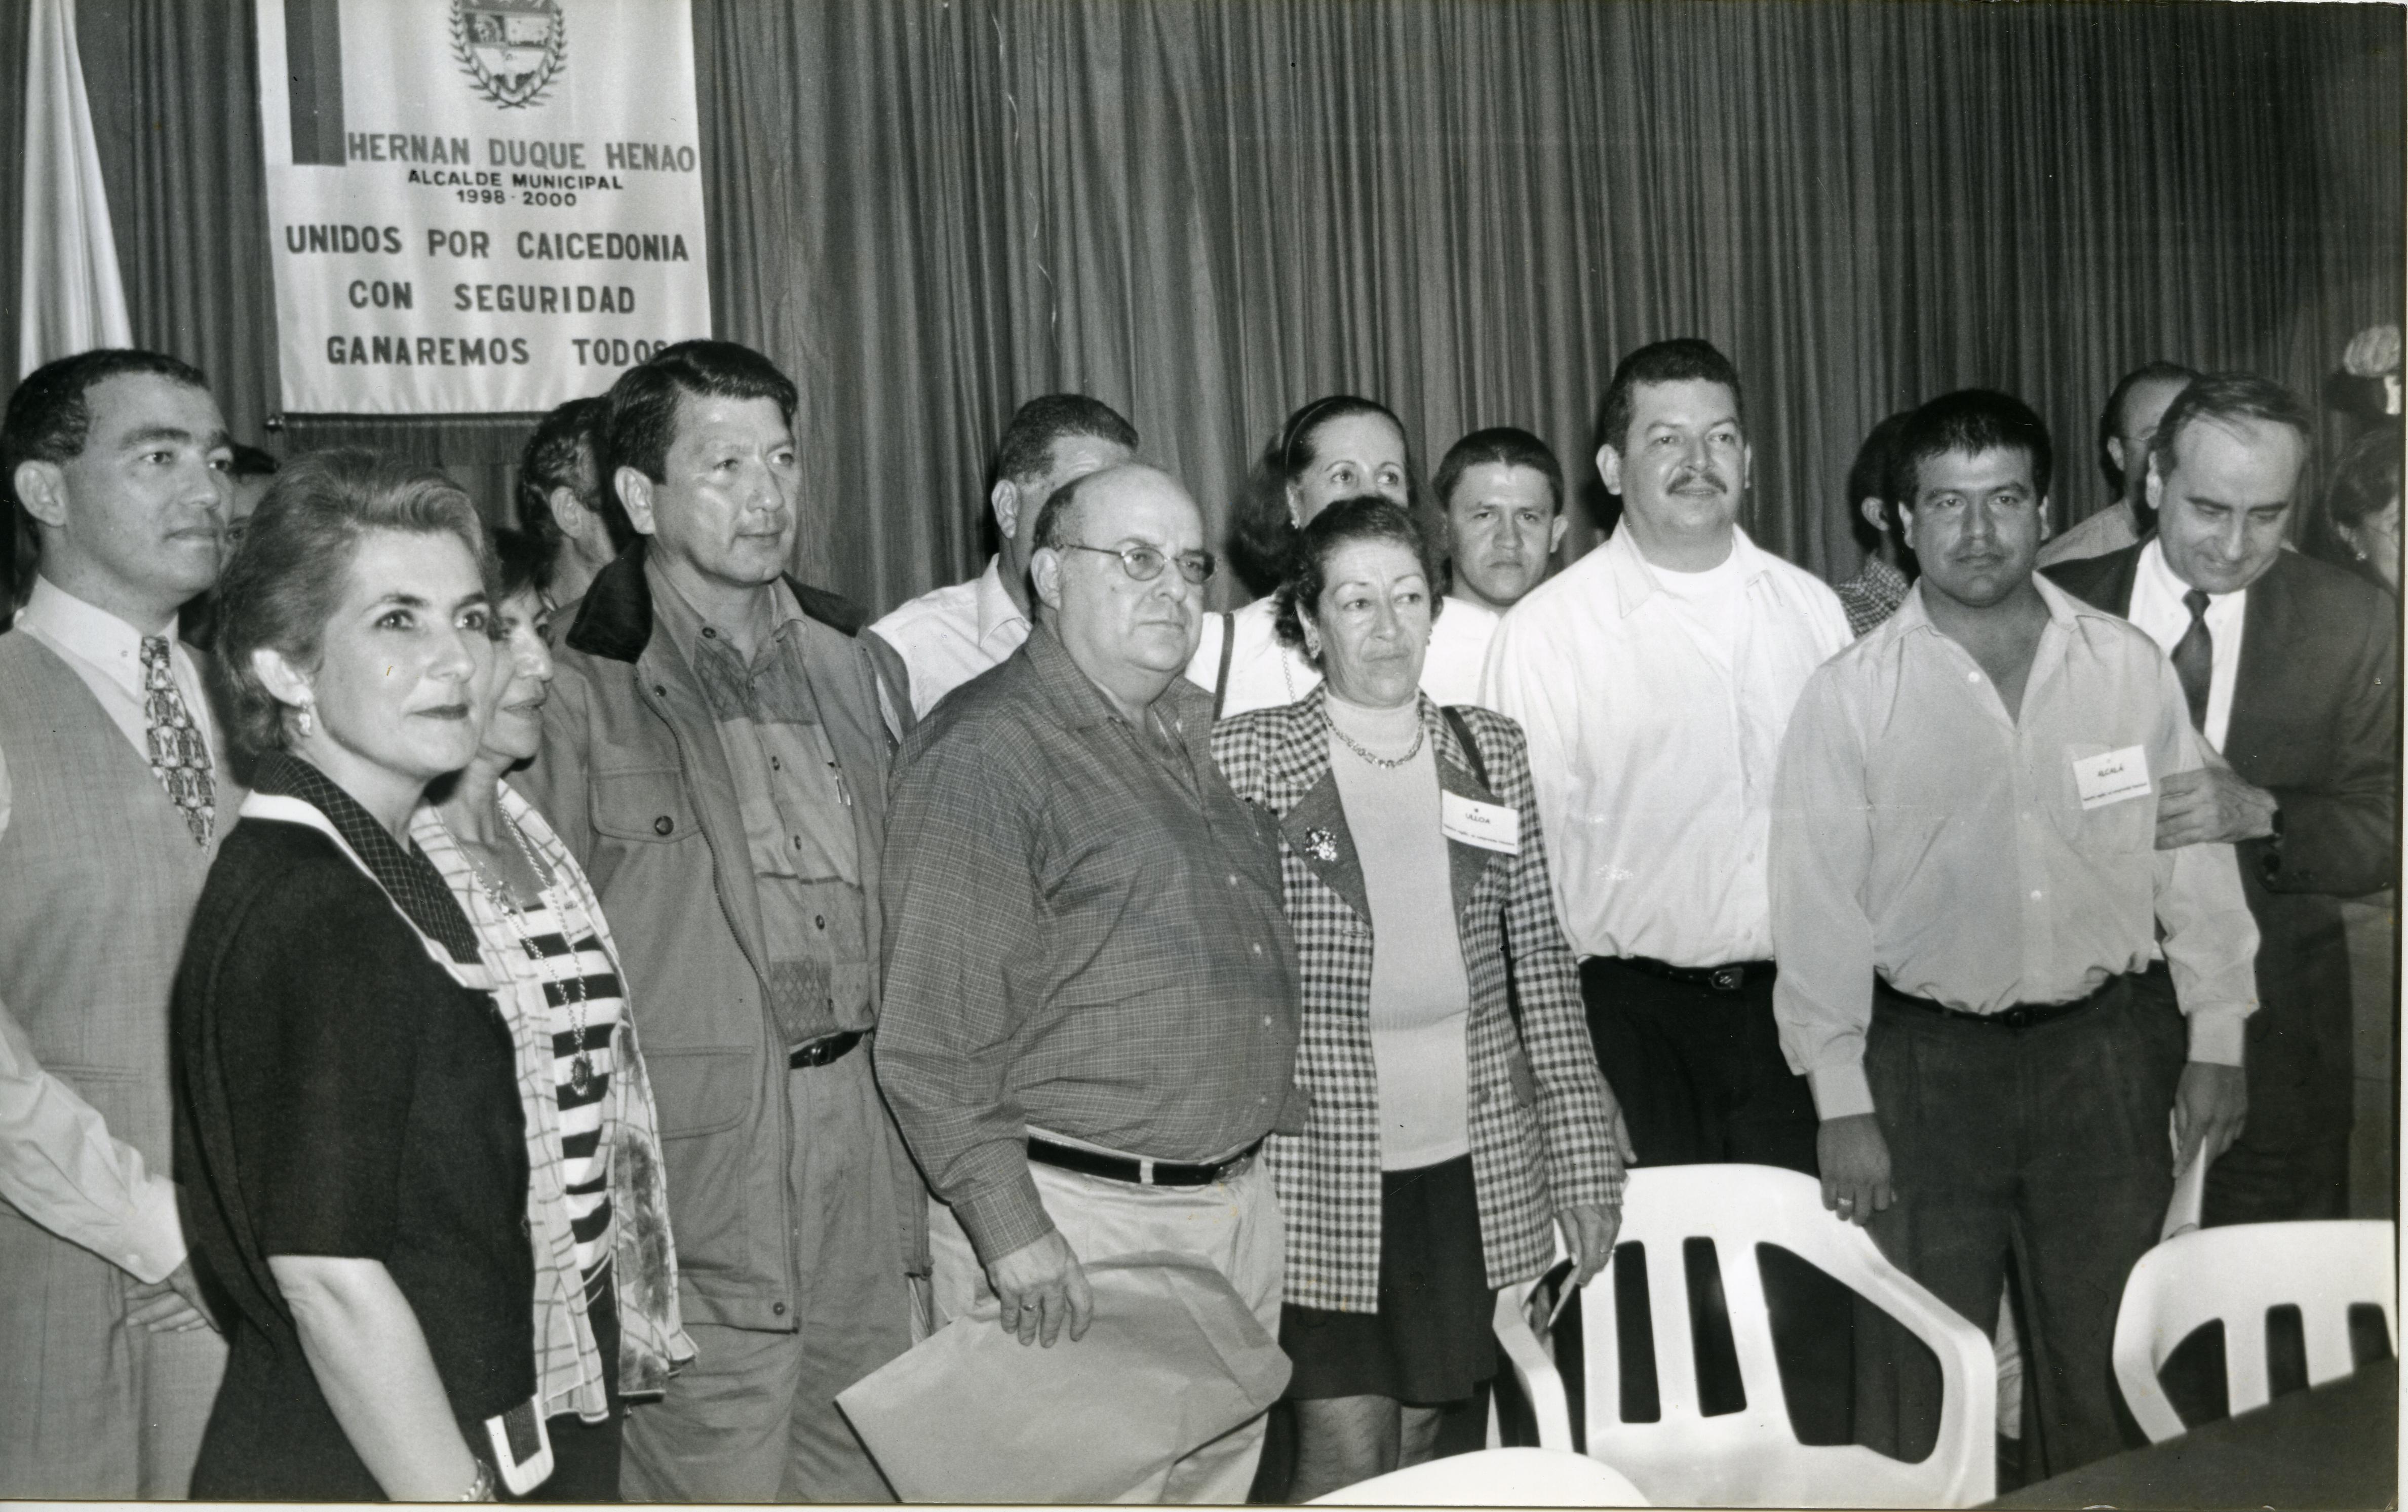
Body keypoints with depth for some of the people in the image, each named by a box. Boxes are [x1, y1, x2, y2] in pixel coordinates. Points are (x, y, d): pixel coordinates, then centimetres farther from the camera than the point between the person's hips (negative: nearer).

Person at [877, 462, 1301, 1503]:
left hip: (1237, 1201, 8)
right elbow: (931, 1036, -17)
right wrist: (1014, 1235, -20)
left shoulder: (1191, 738, 15)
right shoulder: (985, 752, -12)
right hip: (1075, 1221, -8)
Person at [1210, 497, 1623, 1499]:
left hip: (1475, 1165, 4)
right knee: (1348, 1457, -4)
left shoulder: (1491, 750, 7)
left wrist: (1583, 1163, 5)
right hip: (1319, 1166, -3)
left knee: (1418, 1438, 13)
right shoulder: (1245, 757, -4)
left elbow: (1542, 957, 7)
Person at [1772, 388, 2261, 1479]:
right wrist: (1843, 1106, -7)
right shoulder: (1849, 695, -6)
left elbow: (2194, 855, 7)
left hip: (2102, 1050, 2)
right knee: (1923, 1384, 7)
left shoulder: (2131, 668, 1)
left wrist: (2217, 1039, 5)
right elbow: (1819, 905, -6)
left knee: (2104, 1367, 14)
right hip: (1928, 1059, -2)